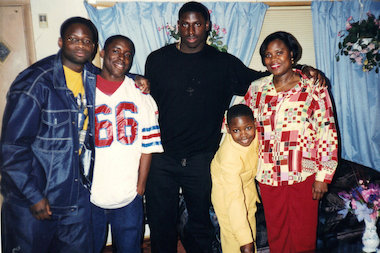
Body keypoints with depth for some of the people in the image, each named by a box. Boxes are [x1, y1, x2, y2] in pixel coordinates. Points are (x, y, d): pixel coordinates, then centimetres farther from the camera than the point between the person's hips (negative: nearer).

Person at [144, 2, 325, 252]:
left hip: (201, 159, 0)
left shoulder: (224, 63, 2)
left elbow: (260, 80, 9)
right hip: (161, 158, 1)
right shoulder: (157, 60, 4)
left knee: (199, 226, 15)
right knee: (161, 224, 12)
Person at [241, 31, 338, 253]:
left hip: (303, 177, -3)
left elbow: (328, 133, -5)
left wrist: (323, 176, -8)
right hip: (268, 177, 3)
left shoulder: (313, 88, -4)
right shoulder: (257, 89, 5)